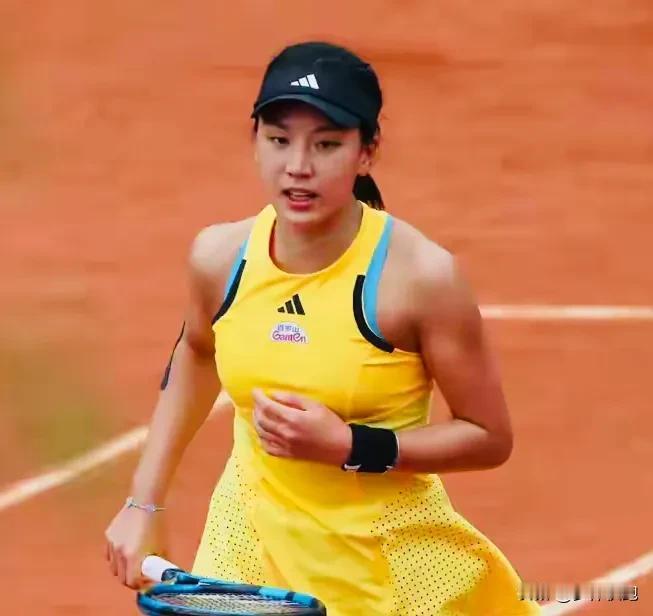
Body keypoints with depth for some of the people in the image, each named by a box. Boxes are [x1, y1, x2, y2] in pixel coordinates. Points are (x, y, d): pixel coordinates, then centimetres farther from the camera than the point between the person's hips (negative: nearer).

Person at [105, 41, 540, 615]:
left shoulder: (421, 275, -22)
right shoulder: (220, 256, -8)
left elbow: (490, 438, -14)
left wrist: (351, 446, -25)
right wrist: (144, 503, 11)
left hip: (384, 564, -3)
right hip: (250, 545, 4)